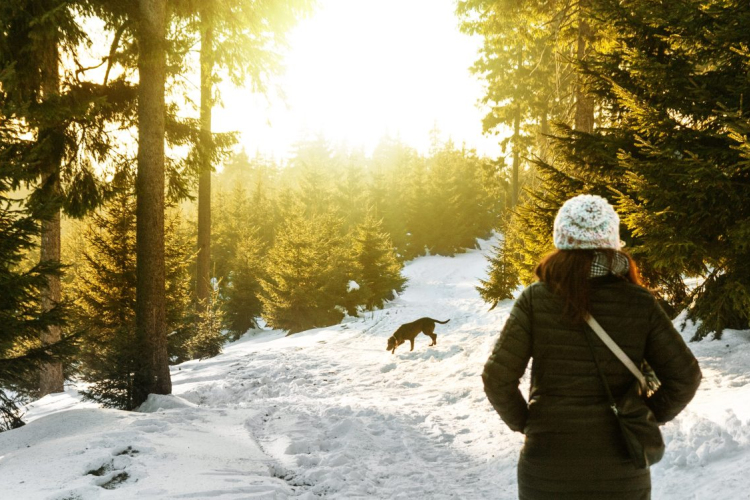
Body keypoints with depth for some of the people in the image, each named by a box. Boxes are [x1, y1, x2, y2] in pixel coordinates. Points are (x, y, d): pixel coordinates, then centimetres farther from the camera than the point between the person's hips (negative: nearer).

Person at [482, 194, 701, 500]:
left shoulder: (536, 299, -10)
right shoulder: (640, 304, -6)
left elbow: (497, 378, -12)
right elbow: (685, 377, -6)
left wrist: (523, 423, 3)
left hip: (549, 466, -1)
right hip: (621, 473, 1)